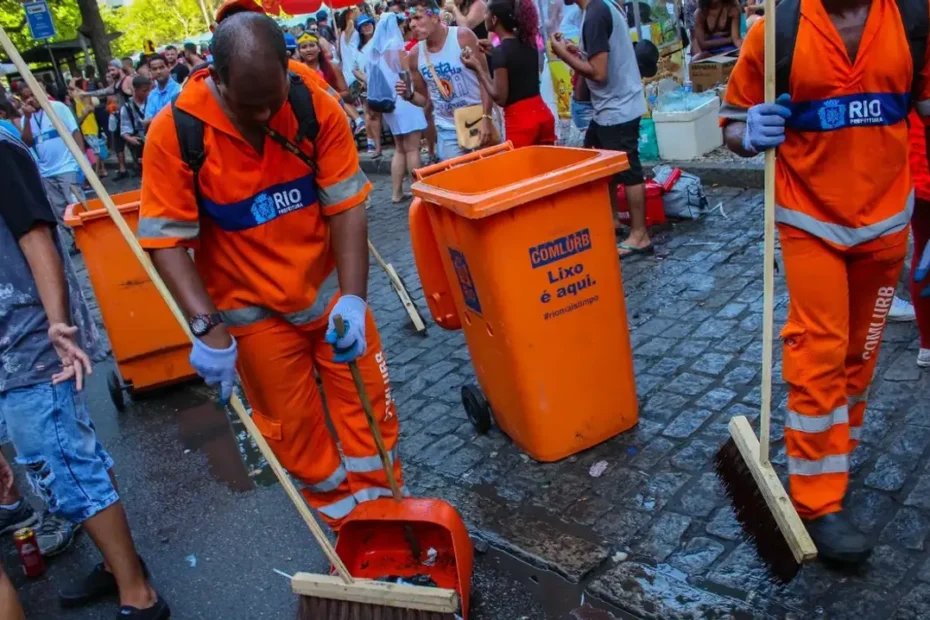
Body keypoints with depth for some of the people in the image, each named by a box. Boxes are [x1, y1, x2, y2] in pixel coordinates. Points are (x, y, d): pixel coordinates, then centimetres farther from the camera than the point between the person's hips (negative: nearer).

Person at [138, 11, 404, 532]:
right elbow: (166, 239, -19)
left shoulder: (317, 105, -16)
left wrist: (353, 297, -24)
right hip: (253, 310, -1)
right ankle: (347, 524, 35)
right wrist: (208, 327, -28)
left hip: (331, 290, 2)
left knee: (371, 406, 11)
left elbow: (346, 204, -15)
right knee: (295, 431, 12)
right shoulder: (174, 131, -21)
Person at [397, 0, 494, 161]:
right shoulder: (415, 55, 0)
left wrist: (486, 117, -20)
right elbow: (424, 98, 11)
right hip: (447, 130, 3)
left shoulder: (463, 37, -10)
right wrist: (409, 95, -12)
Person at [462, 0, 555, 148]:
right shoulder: (527, 41, 7)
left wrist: (478, 68, -6)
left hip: (520, 120, -7)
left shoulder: (500, 51, -14)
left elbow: (500, 98, -14)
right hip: (542, 114, 7)